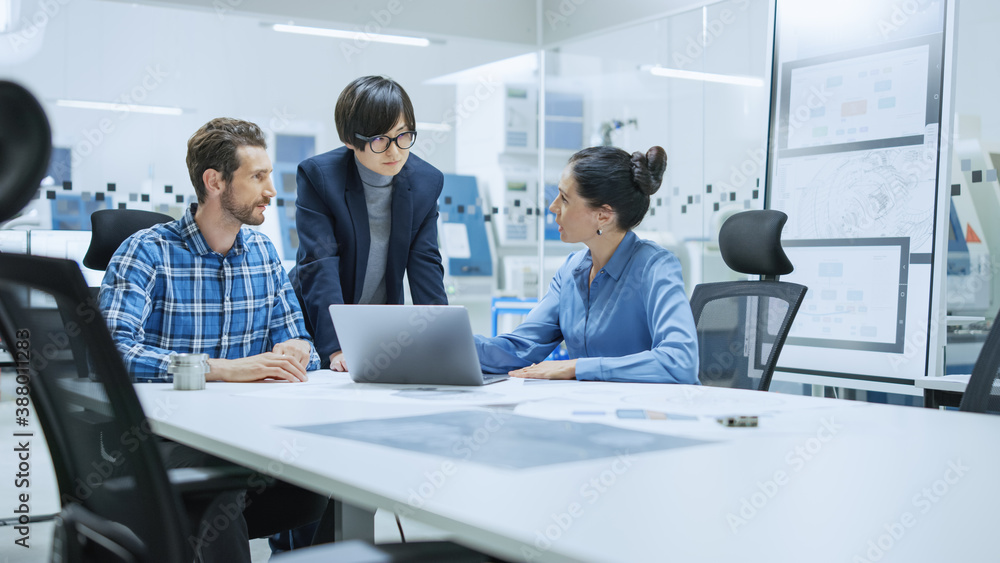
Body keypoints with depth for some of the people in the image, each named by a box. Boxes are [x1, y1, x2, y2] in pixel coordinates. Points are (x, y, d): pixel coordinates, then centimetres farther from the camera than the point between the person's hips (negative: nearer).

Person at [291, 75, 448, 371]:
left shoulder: (427, 181, -3)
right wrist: (336, 347, -31)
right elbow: (319, 264, -21)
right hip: (319, 324, -2)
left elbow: (425, 263, -2)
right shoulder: (318, 175, -14)